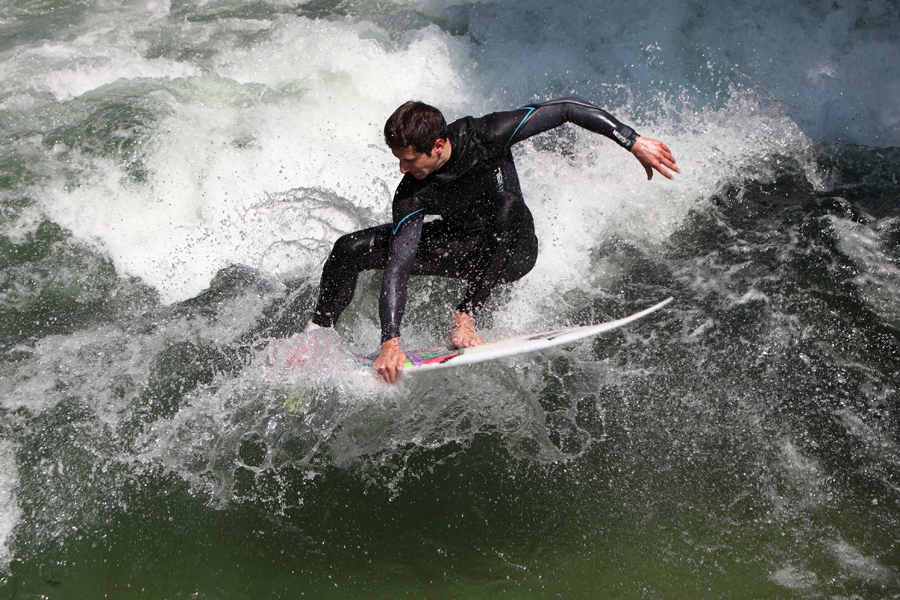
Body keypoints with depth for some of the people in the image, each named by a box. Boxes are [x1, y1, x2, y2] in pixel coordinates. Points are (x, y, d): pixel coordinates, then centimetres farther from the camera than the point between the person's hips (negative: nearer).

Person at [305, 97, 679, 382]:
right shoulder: (411, 197, -25)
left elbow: (567, 109, -23)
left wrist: (634, 143, -25)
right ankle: (319, 332, 10)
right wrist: (390, 342, -39)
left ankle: (466, 316, -28)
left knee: (508, 206, -40)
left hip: (512, 252, -1)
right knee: (350, 250, -12)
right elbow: (398, 267, -29)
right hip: (460, 244, 2)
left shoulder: (485, 136, -31)